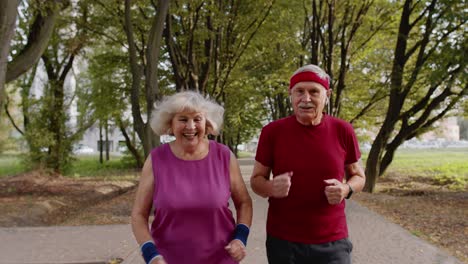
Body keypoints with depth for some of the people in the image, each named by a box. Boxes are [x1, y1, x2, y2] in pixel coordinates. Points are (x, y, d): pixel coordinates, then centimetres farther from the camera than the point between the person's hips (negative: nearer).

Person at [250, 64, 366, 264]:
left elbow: (358, 176, 9)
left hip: (332, 242, 0)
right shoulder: (272, 132, -6)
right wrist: (272, 188, -19)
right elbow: (256, 180, 3)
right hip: (283, 241, 0)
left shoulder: (343, 131, -4)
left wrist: (346, 189, -13)